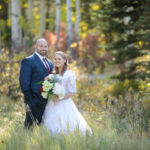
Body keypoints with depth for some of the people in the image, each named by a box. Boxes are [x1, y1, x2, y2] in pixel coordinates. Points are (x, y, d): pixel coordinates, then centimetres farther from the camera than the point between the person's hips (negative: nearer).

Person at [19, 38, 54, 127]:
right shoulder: (28, 61, -5)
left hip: (49, 101, 7)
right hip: (35, 102, -7)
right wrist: (29, 100, -15)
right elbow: (24, 82, -10)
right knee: (29, 127, -4)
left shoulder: (50, 63, 18)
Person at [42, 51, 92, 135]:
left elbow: (73, 92, -8)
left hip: (65, 105, -5)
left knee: (65, 129, -10)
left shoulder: (70, 73, -4)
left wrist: (60, 98, -17)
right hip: (53, 106, 5)